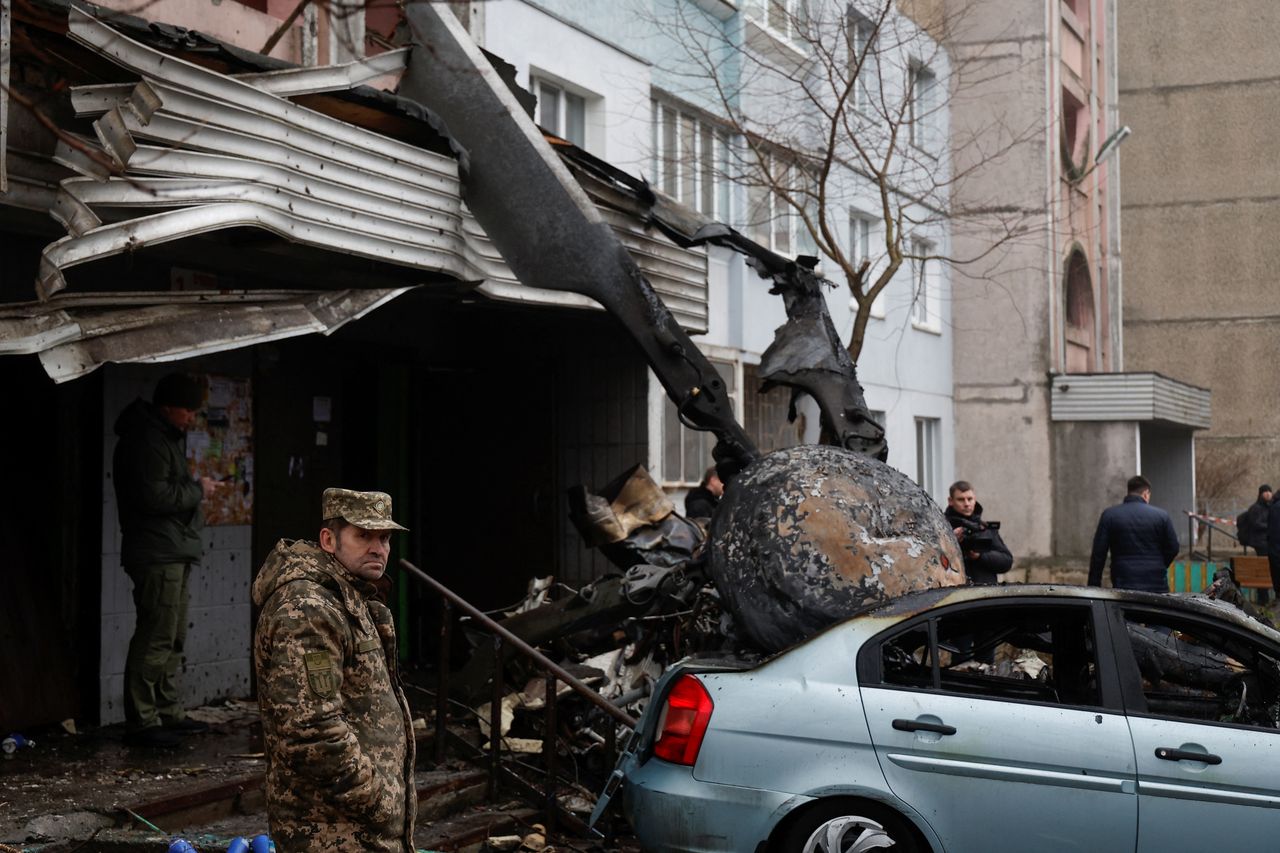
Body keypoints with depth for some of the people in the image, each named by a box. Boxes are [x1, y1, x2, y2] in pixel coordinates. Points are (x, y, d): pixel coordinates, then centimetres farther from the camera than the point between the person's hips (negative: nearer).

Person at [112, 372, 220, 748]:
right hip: (157, 555, -11)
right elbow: (154, 497, -23)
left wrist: (193, 488, 8)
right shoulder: (146, 441, -15)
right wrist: (197, 489, -12)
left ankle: (169, 714, 22)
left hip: (174, 553, 11)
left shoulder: (163, 438, 19)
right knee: (155, 639, -10)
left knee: (172, 638, 15)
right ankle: (141, 722, -6)